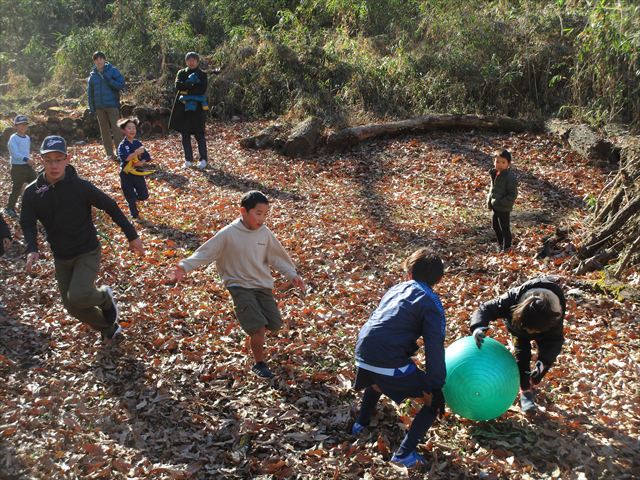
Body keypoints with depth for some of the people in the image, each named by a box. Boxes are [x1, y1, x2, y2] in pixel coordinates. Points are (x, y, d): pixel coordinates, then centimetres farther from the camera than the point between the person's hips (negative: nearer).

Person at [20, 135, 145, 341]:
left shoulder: (80, 186, -17)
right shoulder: (32, 193, -7)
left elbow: (111, 207, -10)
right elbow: (28, 224, -3)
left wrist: (132, 236, -7)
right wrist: (32, 250, -23)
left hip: (88, 252, -4)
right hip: (61, 258, 5)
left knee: (77, 297, -25)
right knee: (73, 307, 11)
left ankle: (104, 297, 11)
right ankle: (108, 327, 38)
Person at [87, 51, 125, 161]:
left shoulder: (113, 71, -2)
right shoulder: (92, 75, 9)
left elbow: (121, 85, -7)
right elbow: (89, 93, 13)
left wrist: (109, 80, -18)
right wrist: (92, 108, 7)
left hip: (112, 105, -4)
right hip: (99, 107, 4)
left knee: (116, 129, -9)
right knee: (104, 131, 7)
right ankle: (109, 154, 14)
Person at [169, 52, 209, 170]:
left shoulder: (202, 75, 5)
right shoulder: (181, 73, 12)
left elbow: (202, 90, -11)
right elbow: (178, 86, -6)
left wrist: (186, 88, -11)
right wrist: (191, 83, -14)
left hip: (197, 108, -3)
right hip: (183, 107, 3)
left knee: (199, 134, -5)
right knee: (185, 134, 4)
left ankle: (203, 159, 2)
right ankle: (188, 159, 13)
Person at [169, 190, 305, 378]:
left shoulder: (265, 233, -2)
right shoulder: (228, 234, -14)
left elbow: (277, 256, 10)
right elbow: (206, 252, -12)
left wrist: (292, 275, 8)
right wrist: (185, 266, -23)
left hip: (263, 285, 5)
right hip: (240, 286, -5)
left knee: (274, 324, 4)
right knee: (259, 327, -15)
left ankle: (253, 339, 38)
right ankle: (259, 364, 10)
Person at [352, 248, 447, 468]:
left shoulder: (396, 289, 20)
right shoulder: (431, 302, 1)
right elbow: (434, 347, -8)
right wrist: (436, 387, -4)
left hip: (363, 354, 7)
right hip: (390, 363, -7)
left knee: (377, 381, 42)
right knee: (435, 401, 9)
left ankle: (361, 423, 49)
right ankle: (404, 453, 6)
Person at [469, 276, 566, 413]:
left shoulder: (556, 315, -44)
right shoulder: (512, 300, -47)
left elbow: (556, 340, -33)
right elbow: (487, 308, -40)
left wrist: (544, 362, -49)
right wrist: (478, 327, -62)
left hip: (545, 327, 1)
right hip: (517, 323, -1)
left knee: (546, 355, -3)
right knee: (522, 354, -15)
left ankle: (532, 382, 22)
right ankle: (525, 391, -1)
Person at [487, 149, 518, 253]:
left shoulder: (510, 177, -23)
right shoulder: (494, 174, 0)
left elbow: (513, 195, -23)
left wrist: (500, 202, -25)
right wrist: (489, 201, 7)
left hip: (504, 208, -8)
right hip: (495, 206, 8)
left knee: (505, 228, 7)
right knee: (495, 225, 23)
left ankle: (506, 247, 26)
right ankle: (500, 243, 44)